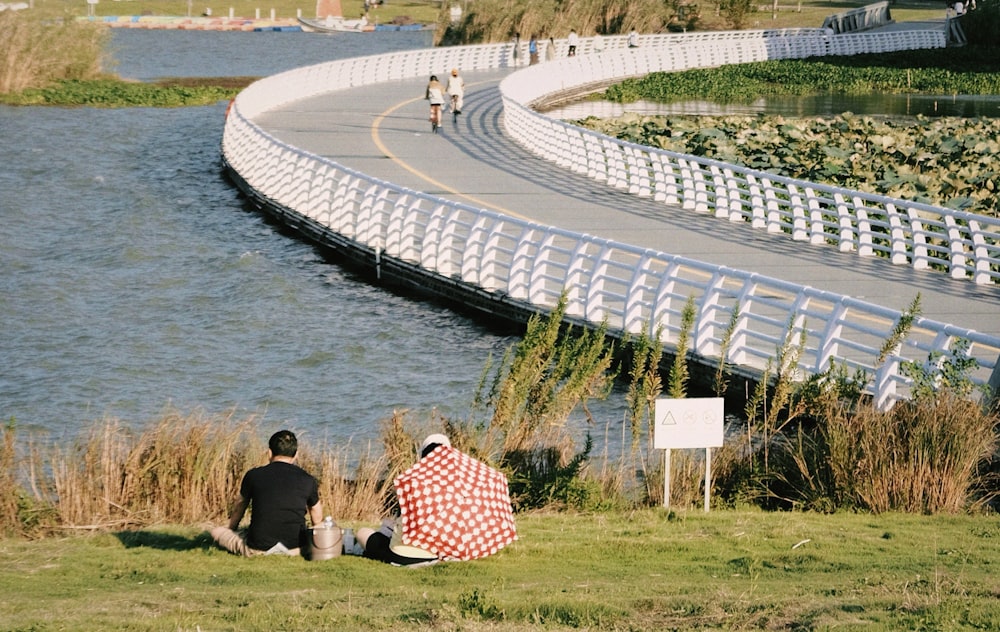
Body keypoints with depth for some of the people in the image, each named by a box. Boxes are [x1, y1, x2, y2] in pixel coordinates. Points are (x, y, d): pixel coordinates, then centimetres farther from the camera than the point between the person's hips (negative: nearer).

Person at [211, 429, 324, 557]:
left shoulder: (253, 475, 0)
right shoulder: (307, 480, 3)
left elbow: (239, 508, 18)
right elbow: (317, 519, 17)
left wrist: (232, 529, 40)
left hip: (259, 548, -2)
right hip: (294, 548, 2)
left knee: (217, 532, 18)